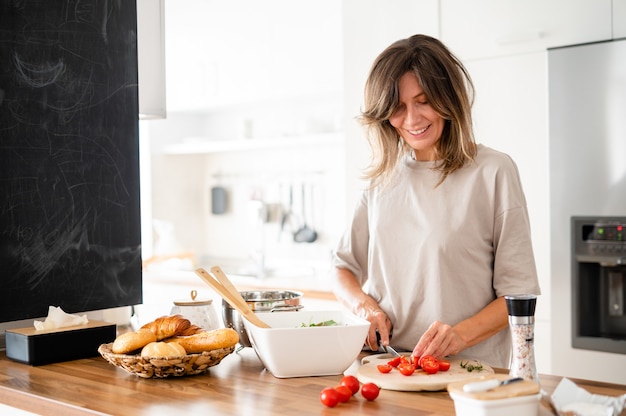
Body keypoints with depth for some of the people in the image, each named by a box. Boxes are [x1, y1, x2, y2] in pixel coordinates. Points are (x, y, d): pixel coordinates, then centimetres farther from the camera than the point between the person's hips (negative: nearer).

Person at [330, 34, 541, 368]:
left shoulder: (493, 172, 1)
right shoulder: (383, 177, 15)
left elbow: (519, 293, -1)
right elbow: (342, 268, 20)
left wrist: (460, 334, -17)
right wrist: (363, 304, -2)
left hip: (468, 371, -3)